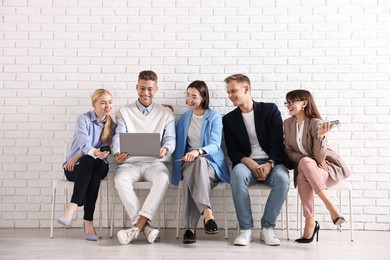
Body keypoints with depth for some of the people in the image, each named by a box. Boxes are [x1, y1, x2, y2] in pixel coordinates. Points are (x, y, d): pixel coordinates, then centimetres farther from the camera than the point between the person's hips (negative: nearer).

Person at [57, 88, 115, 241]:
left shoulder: (111, 125, 9)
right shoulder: (83, 119, -3)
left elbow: (105, 149, 1)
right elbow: (84, 144, -20)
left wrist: (79, 156, -12)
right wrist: (95, 153, -43)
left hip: (97, 168, 3)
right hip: (74, 168, -3)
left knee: (100, 166, -34)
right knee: (89, 161, -38)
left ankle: (73, 207, -43)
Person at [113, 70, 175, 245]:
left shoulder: (166, 114, 14)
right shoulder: (124, 112, 14)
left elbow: (170, 138, 3)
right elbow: (118, 137, 1)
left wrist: (165, 149, -23)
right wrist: (117, 154, -23)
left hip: (155, 163, 0)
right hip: (130, 163, 1)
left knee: (162, 178, -36)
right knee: (120, 179, -34)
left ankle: (137, 226, -35)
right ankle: (145, 226, -31)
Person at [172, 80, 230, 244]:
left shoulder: (214, 118, 4)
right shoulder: (185, 117, 19)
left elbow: (214, 145, -10)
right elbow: (177, 142, 26)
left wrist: (198, 151, -33)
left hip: (211, 164, -3)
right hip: (189, 163, 3)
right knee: (190, 175, -37)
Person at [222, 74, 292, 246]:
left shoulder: (270, 110, 7)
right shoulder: (229, 119, 13)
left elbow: (278, 142, -1)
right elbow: (232, 151, 5)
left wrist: (269, 164, -18)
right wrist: (250, 163, -15)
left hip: (271, 163, -1)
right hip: (247, 163, 1)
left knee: (282, 178, -35)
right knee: (237, 174, -35)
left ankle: (267, 228, -21)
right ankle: (245, 229, -26)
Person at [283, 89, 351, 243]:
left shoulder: (316, 123, -16)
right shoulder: (288, 123, 2)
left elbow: (319, 157, -20)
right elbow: (289, 151, 2)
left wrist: (320, 136, -38)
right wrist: (313, 160, -12)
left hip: (329, 167, -3)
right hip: (304, 167, 3)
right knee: (302, 178, -34)